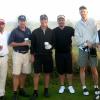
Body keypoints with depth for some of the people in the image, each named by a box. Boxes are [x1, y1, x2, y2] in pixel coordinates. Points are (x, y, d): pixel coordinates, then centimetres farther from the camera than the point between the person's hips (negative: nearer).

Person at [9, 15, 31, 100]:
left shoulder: (28, 30, 9)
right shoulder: (15, 31, -6)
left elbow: (31, 40, 21)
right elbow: (11, 43, -10)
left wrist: (29, 43, -1)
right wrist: (22, 44, -17)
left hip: (26, 54, 5)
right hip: (18, 54, -5)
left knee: (24, 73, 11)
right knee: (16, 74, -6)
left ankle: (21, 90, 24)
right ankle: (15, 92, 1)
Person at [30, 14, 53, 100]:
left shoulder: (51, 32, 2)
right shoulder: (35, 32, 2)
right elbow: (33, 44, 3)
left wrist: (51, 46, -16)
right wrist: (32, 55, 1)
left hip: (48, 56, 1)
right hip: (38, 56, -1)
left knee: (47, 73, 8)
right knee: (37, 74, 0)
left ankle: (46, 90, 22)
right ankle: (35, 92, 9)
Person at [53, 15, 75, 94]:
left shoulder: (70, 29, -3)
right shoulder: (54, 31, -1)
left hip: (68, 53, -1)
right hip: (58, 53, 1)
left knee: (69, 70, 6)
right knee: (61, 70, 9)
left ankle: (70, 86, 20)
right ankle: (62, 86, 22)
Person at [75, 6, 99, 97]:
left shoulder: (92, 21, 5)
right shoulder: (78, 24, 5)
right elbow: (77, 38, -1)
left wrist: (91, 43, -14)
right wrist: (86, 43, -12)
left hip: (92, 48, 0)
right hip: (82, 48, 0)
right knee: (82, 68, 4)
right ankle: (84, 87, 14)